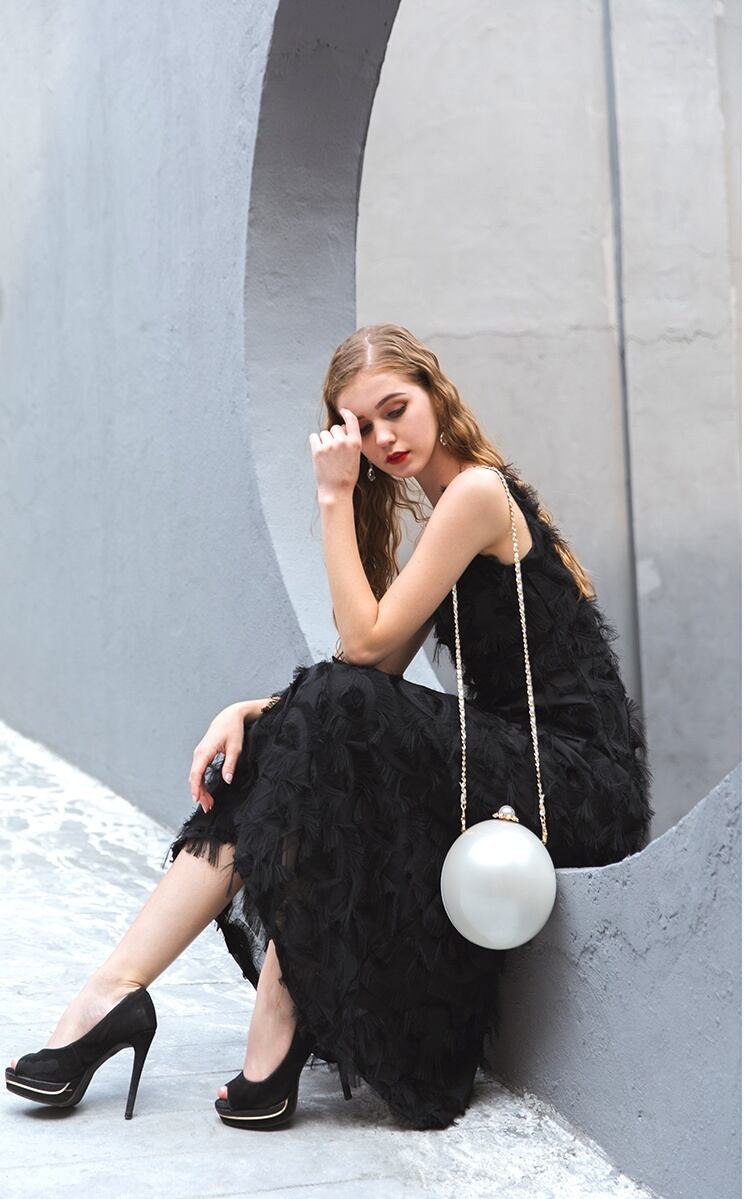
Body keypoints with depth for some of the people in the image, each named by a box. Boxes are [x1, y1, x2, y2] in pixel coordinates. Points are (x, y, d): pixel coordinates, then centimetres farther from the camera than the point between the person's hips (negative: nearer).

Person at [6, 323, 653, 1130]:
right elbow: (374, 667, 7)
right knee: (264, 742, -6)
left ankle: (283, 1020, -20)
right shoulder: (443, 515, 17)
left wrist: (335, 498, -12)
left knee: (338, 714, -26)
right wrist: (251, 712, -7)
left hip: (580, 780, -8)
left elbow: (364, 648, -16)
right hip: (518, 762, 9)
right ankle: (116, 992, -10)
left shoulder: (477, 493, -11)